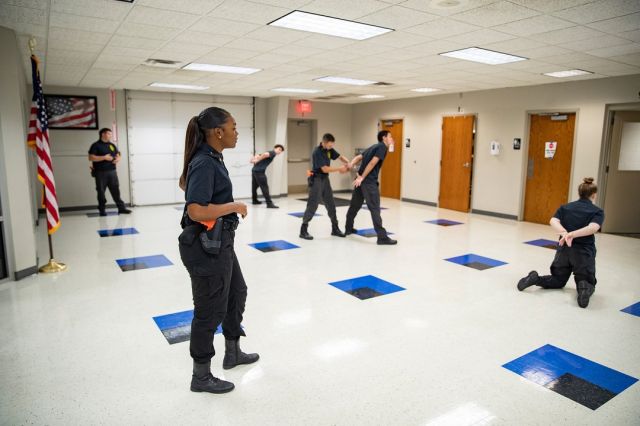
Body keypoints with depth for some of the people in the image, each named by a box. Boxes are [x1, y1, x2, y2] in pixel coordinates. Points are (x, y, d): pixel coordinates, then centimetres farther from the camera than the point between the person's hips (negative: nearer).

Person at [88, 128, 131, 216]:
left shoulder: (112, 145, 15)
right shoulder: (96, 145, -2)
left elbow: (118, 155, 20)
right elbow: (91, 158, -10)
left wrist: (117, 159, -4)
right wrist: (104, 157, -16)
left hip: (112, 171, 4)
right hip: (100, 172, -4)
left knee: (116, 190, 3)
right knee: (101, 191, 3)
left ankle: (121, 208, 5)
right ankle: (102, 210, 11)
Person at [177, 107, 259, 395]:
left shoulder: (210, 159, 8)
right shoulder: (205, 164, -22)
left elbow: (184, 182, 25)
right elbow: (196, 211, -32)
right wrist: (235, 206, -19)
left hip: (219, 243, 11)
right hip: (206, 247, -11)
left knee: (236, 293, 24)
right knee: (210, 311, 4)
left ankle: (233, 353, 44)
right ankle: (201, 377, 25)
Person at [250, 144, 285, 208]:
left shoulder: (269, 153, 24)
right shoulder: (273, 153, -5)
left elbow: (258, 156, 23)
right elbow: (265, 154, -25)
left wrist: (254, 159, 4)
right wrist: (257, 160, -15)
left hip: (254, 170, 9)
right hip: (259, 171, -9)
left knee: (254, 186, 21)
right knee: (265, 187, -9)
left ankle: (255, 200, 38)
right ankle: (269, 203, -10)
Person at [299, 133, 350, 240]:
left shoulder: (329, 149, 3)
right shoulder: (317, 152, -21)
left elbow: (340, 157, 11)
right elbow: (325, 169, -23)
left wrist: (347, 163, -10)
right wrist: (340, 168, -17)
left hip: (325, 179, 8)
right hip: (316, 180, -8)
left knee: (331, 205, 12)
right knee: (312, 205, -8)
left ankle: (335, 229, 23)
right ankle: (303, 230, -1)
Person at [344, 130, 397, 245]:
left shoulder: (374, 147, 22)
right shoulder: (382, 147, -5)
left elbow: (358, 157, 14)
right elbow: (372, 163, -16)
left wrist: (350, 165, -3)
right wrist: (362, 177, -18)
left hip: (361, 180, 9)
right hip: (369, 182, -9)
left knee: (354, 205, 19)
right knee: (375, 209, -10)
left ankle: (348, 228, 33)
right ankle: (382, 237, -9)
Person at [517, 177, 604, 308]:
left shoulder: (565, 207, 9)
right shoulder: (598, 211, 0)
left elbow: (553, 221, -11)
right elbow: (593, 227, -22)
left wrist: (564, 233, -27)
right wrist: (572, 234, -31)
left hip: (564, 249, 3)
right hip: (584, 252, -3)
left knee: (558, 280, 21)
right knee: (587, 282, 17)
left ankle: (536, 279, -11)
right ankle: (584, 287, -22)